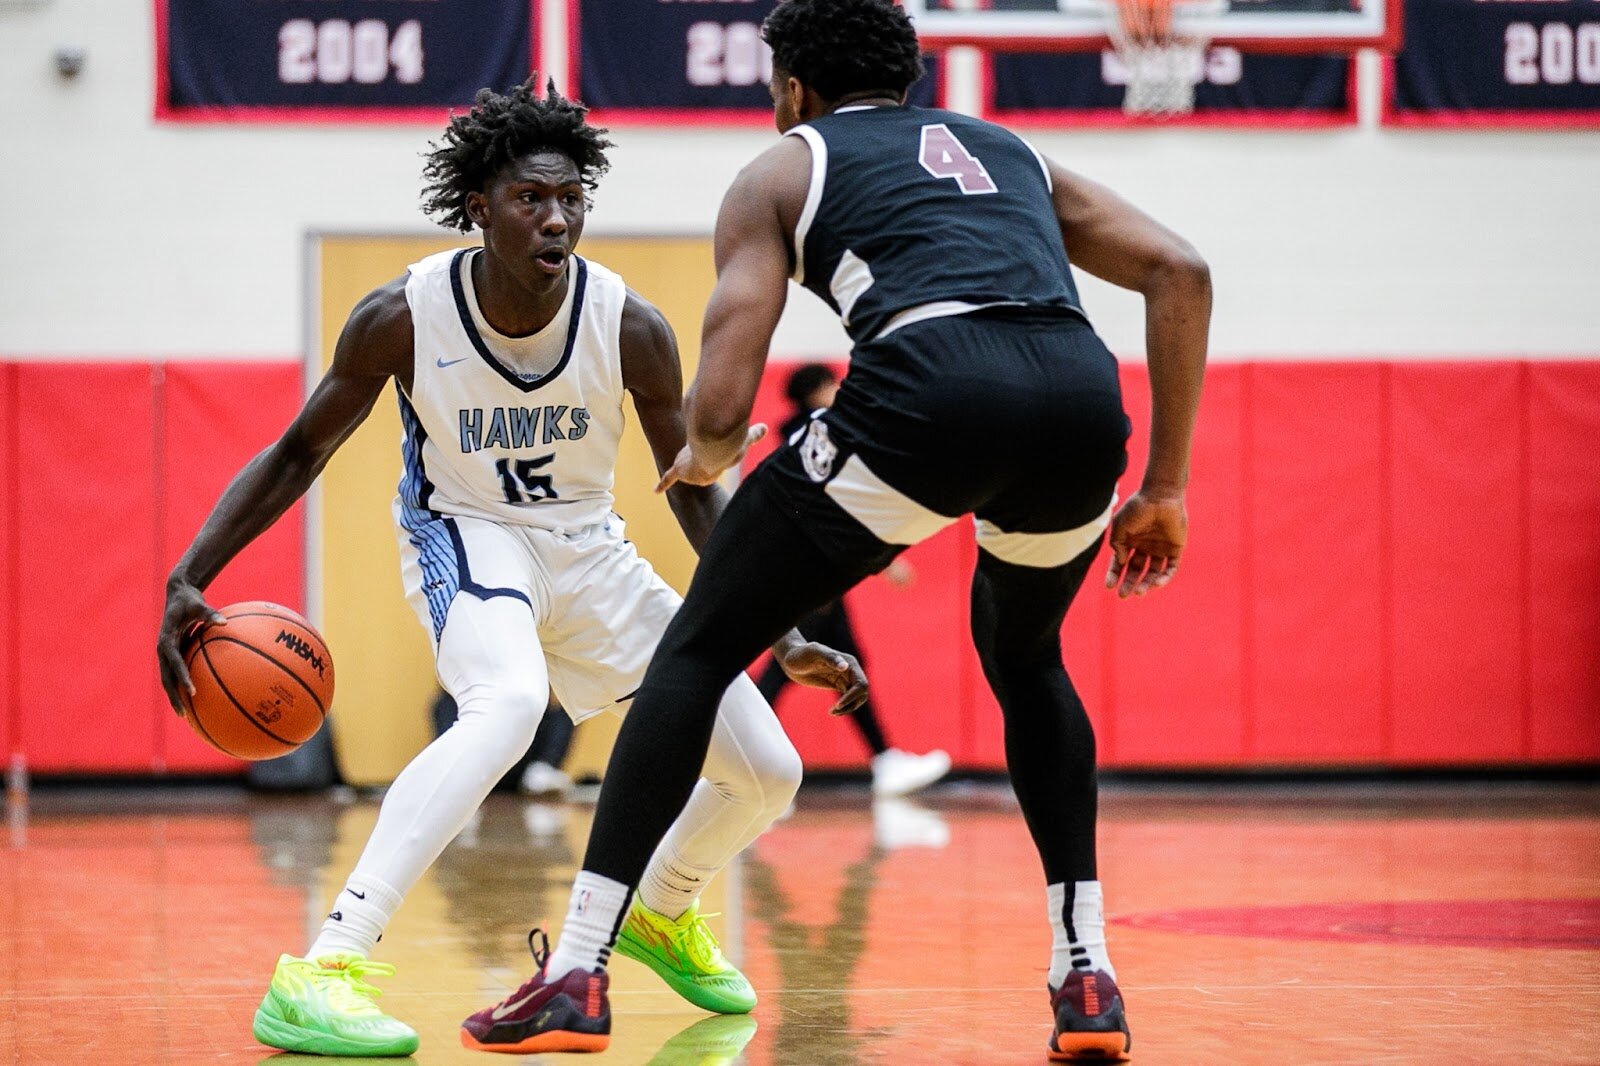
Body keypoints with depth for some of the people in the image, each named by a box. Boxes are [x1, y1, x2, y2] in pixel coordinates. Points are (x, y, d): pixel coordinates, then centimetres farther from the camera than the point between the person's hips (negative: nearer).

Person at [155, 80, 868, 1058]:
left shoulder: (629, 328, -17)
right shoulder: (405, 316, -21)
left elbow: (698, 496, -5)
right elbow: (298, 453, -9)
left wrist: (785, 639, -12)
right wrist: (189, 579, -20)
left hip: (590, 553, 4)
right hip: (466, 537, -4)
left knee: (767, 770, 1)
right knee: (509, 702, -39)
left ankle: (661, 913, 36)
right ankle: (322, 971, -45)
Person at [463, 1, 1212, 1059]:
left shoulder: (782, 171, 24)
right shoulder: (1011, 151, 36)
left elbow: (721, 407, 11)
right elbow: (1180, 271, 22)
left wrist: (705, 458, 36)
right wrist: (1165, 488, 25)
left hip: (928, 383, -4)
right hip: (1083, 394, 4)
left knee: (699, 649, 15)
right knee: (1024, 654, 34)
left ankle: (576, 972, 7)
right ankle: (1088, 977, 23)